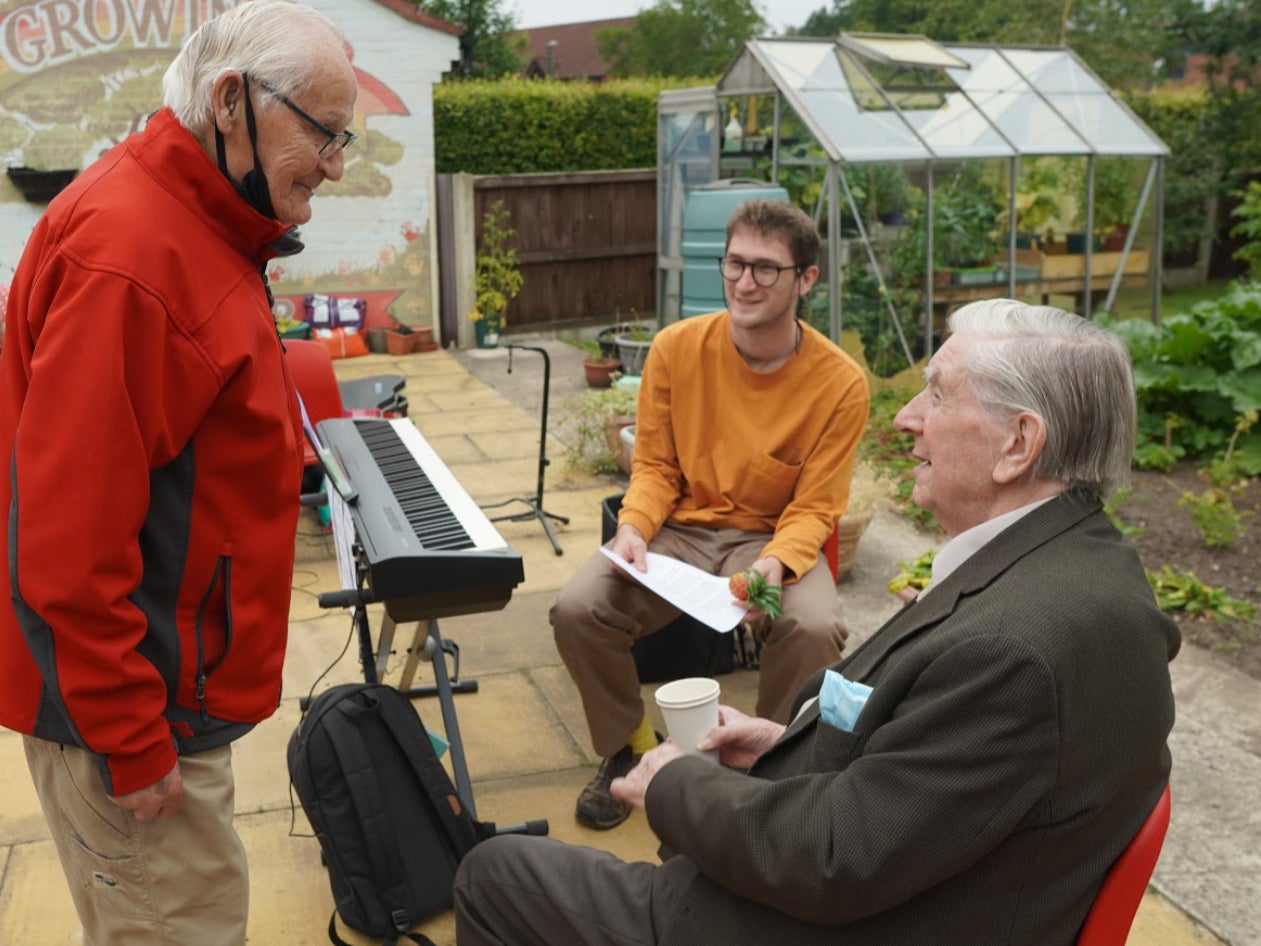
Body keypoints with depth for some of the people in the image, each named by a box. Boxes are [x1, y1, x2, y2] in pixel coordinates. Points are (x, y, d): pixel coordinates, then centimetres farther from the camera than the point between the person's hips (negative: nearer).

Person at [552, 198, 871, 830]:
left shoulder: (839, 382, -12)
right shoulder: (677, 348, -6)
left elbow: (814, 509, -8)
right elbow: (655, 466, 2)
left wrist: (775, 563, -28)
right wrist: (633, 528, -18)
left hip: (772, 537, -1)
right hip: (678, 529, 2)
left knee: (815, 629, -33)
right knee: (577, 610, -23)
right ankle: (630, 749, 7)